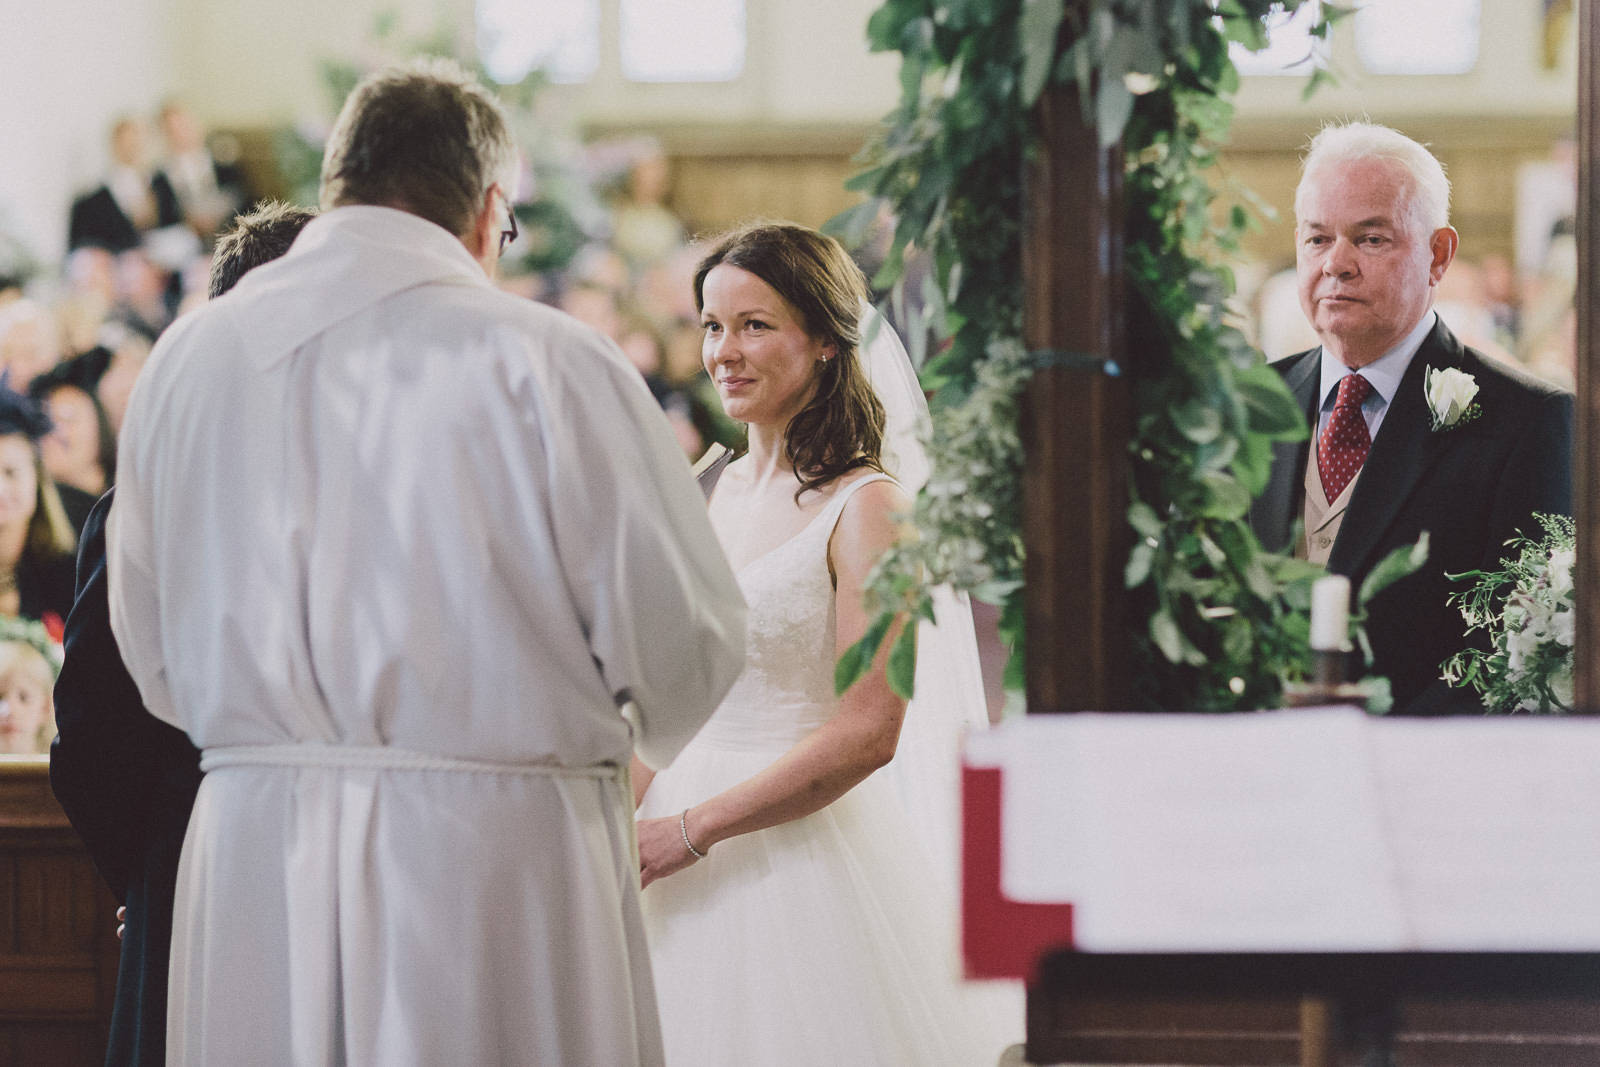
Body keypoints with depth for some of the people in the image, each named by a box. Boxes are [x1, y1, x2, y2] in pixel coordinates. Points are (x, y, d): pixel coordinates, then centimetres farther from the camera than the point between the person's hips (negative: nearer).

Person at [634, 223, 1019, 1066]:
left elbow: (869, 731, -18)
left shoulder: (866, 506, -10)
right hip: (688, 869, 6)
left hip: (805, 854, -6)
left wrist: (690, 831, -17)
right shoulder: (714, 491, 11)